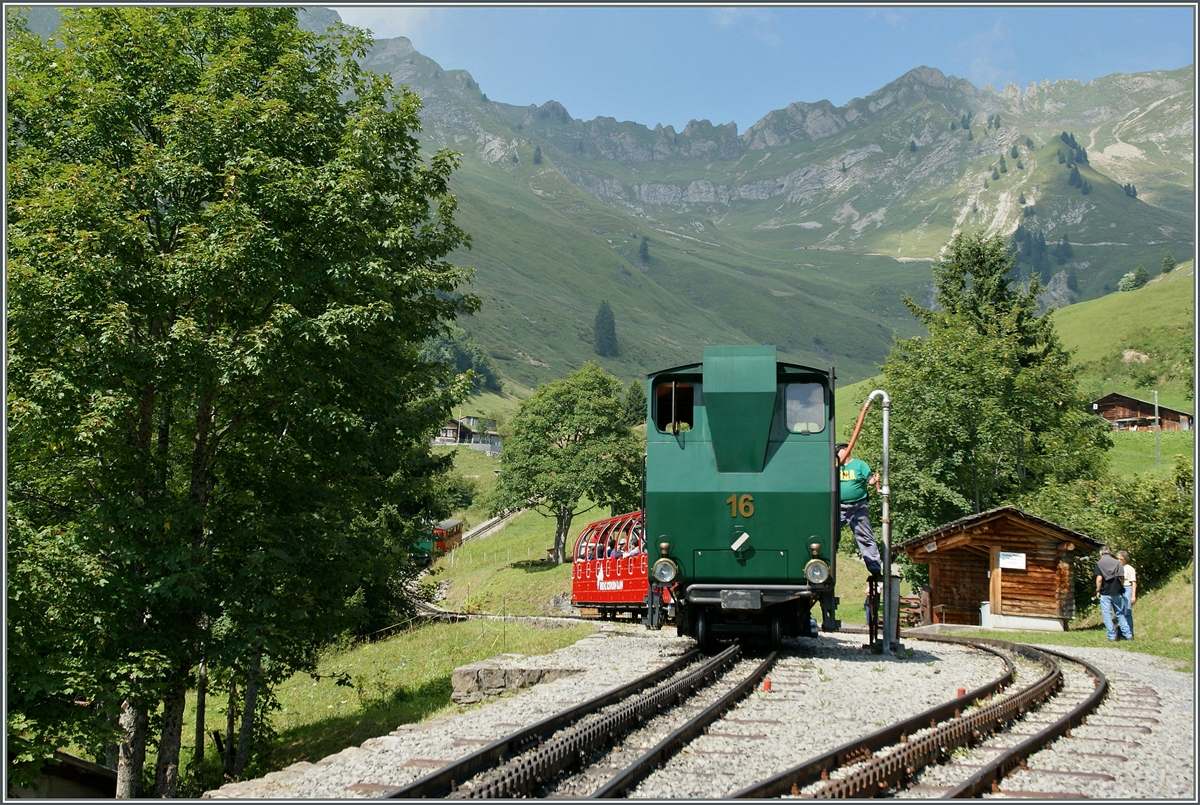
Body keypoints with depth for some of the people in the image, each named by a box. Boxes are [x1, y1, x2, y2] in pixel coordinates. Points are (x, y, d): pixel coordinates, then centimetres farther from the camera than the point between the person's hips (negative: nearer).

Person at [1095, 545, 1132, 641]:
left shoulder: (1099, 563, -4)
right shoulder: (1117, 563, 8)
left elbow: (1099, 578, -14)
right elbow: (1122, 578, 4)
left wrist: (1098, 591, -4)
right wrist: (1120, 587, 17)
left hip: (1105, 593, -4)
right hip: (1117, 592, 4)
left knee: (1107, 615, 2)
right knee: (1120, 613, 12)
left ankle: (1112, 636, 0)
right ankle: (1128, 634, 9)